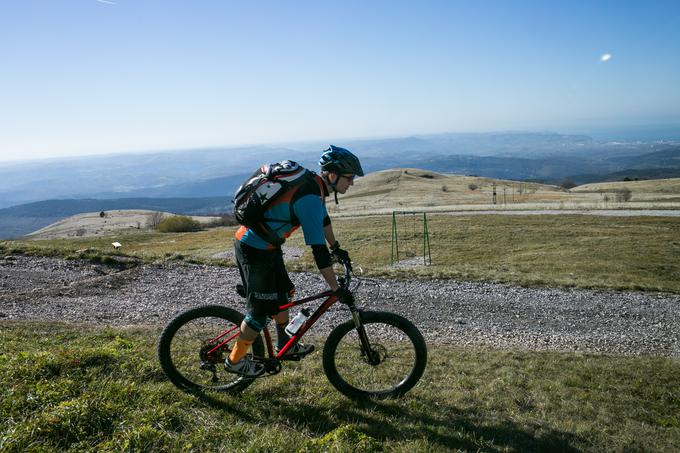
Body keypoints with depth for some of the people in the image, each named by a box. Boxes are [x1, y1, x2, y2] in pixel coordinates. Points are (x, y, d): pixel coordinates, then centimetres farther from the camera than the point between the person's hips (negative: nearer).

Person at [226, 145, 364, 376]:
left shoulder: (313, 182, 3)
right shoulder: (309, 198, -27)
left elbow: (323, 218, 22)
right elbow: (318, 250, -29)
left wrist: (336, 248, 32)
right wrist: (337, 289, -22)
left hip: (267, 245, 10)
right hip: (255, 249, -10)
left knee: (282, 293, 21)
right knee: (262, 309, -1)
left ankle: (285, 346, 39)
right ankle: (235, 360, 18)